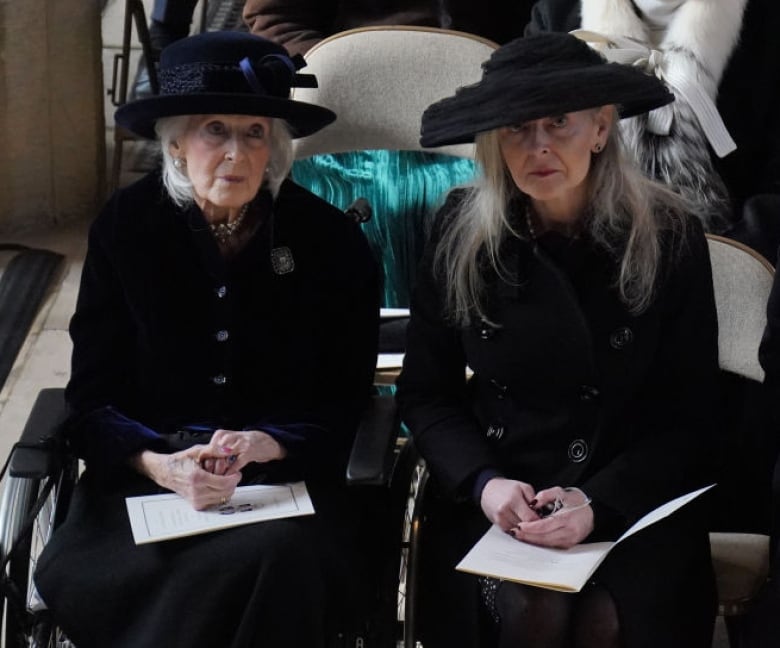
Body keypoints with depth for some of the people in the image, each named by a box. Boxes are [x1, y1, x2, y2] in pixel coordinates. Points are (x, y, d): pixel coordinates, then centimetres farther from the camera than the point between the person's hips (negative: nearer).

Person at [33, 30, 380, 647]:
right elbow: (93, 399, 2)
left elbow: (344, 406, 3)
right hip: (148, 472, 0)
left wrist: (268, 446, -18)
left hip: (290, 474, 0)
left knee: (284, 557, -34)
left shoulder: (333, 241, 0)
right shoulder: (126, 226, 2)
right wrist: (159, 464, -18)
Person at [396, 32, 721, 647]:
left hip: (634, 499, 0)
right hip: (494, 499, 1)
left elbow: (688, 416, -2)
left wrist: (598, 503, -17)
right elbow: (424, 392, 5)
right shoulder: (461, 233, -2)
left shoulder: (670, 236, -5)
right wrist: (484, 483, -13)